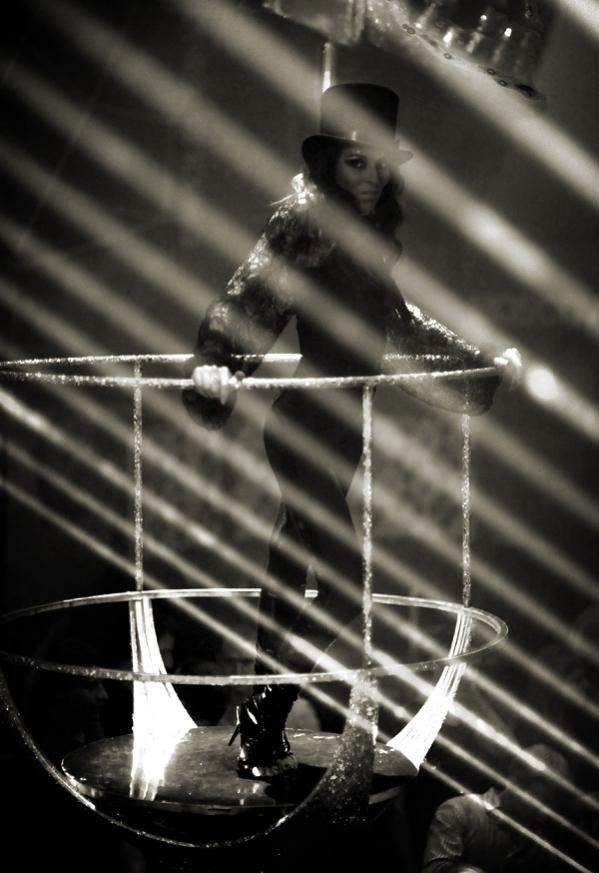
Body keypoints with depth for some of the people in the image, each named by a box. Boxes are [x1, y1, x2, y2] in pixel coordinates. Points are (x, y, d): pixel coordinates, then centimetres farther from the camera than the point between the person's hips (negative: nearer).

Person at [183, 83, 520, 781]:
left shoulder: (368, 231, 11)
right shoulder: (303, 221, -13)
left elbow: (393, 317, 24)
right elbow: (247, 304, -23)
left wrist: (471, 357, 30)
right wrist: (215, 373, -40)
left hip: (340, 426, 9)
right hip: (311, 426, -9)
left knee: (295, 564, 15)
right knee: (342, 584, -10)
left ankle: (261, 715, 28)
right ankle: (261, 733, -2)